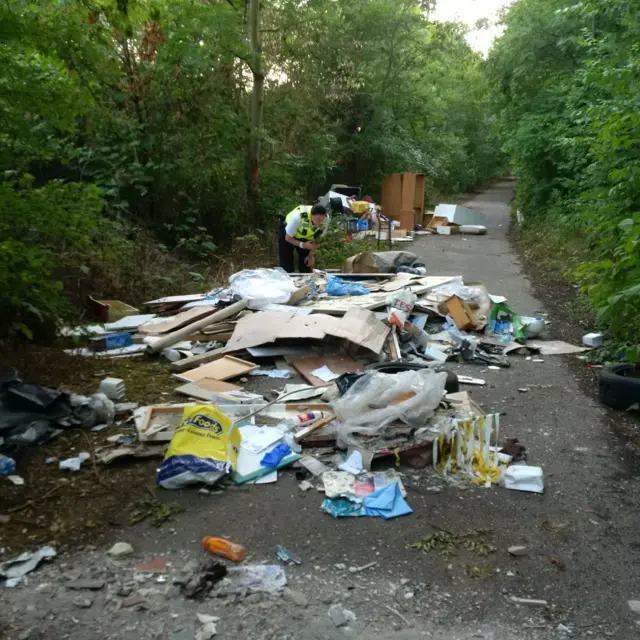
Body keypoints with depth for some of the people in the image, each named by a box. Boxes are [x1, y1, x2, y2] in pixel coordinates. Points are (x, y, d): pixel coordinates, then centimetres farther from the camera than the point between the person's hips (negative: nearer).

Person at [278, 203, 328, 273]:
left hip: (305, 237, 4)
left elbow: (317, 237, -9)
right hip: (286, 233, -4)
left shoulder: (326, 219, -28)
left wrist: (312, 255, -15)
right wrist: (302, 245, -39)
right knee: (286, 267, -8)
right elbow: (288, 238, -25)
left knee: (306, 267, 0)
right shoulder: (298, 218, -41)